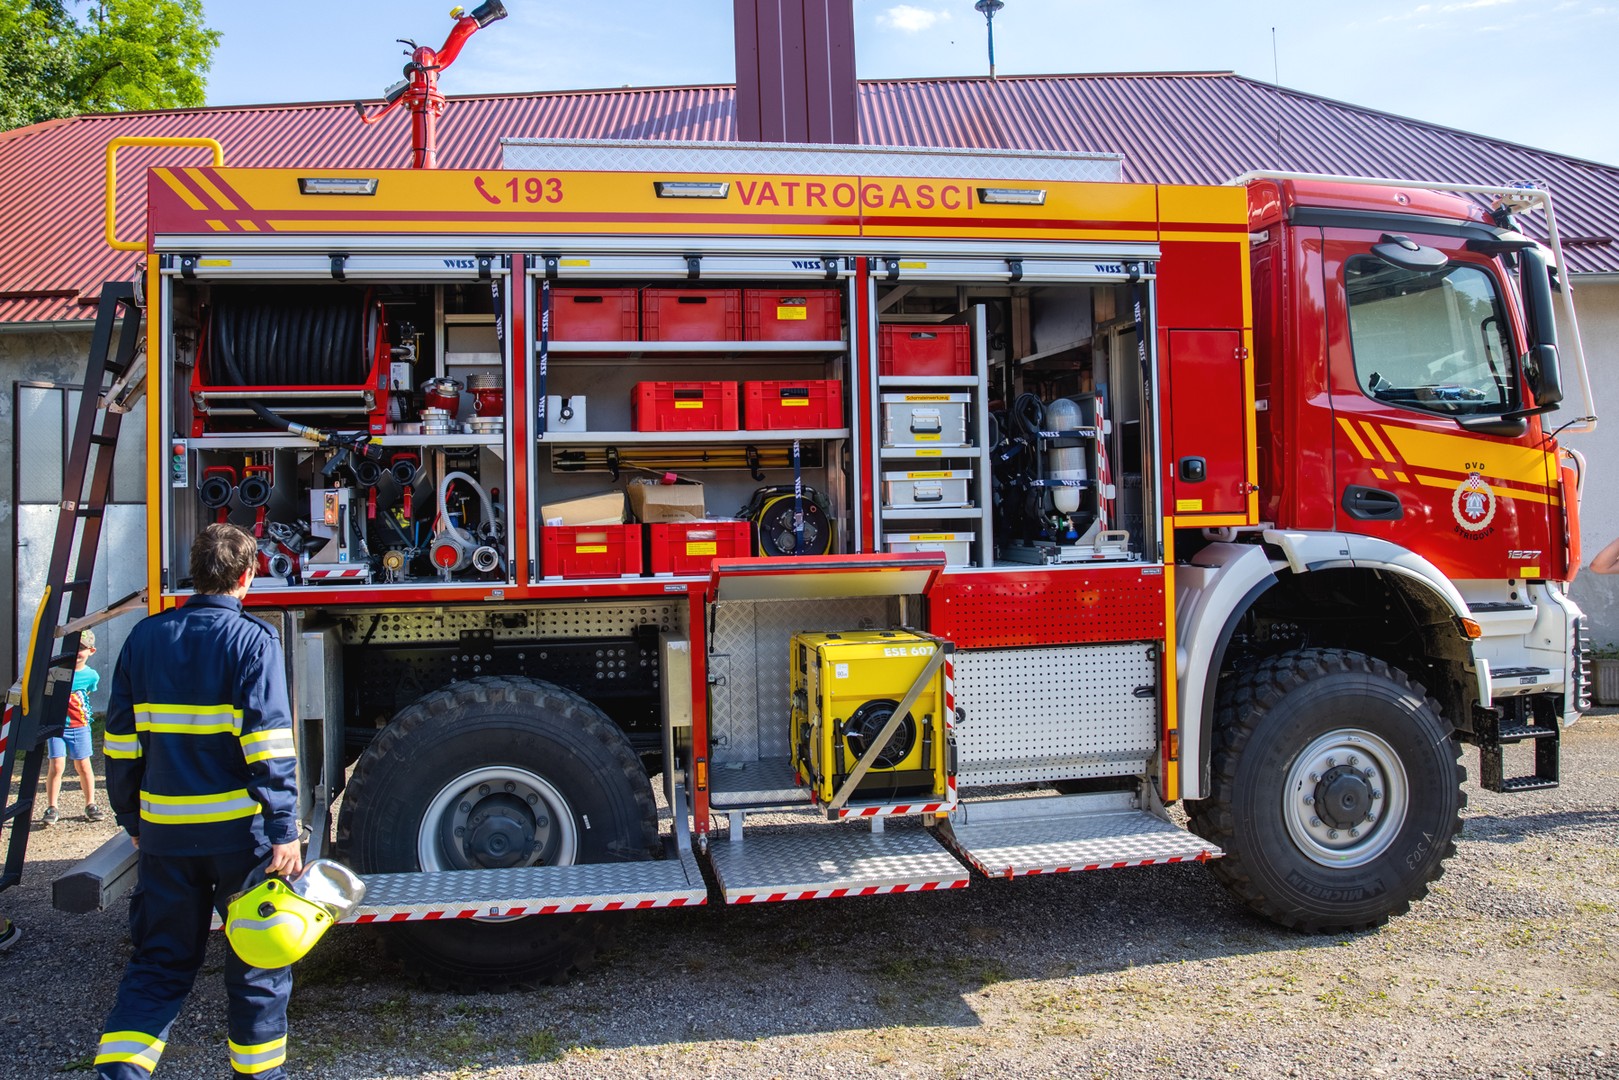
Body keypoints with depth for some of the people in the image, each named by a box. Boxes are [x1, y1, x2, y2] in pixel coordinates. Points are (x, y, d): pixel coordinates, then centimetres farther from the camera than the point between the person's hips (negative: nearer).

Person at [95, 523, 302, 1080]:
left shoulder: (145, 637, 6)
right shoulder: (252, 639, -10)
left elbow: (121, 742, 9)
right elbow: (268, 747, -16)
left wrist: (133, 820, 19)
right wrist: (285, 832, -14)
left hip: (164, 832, 5)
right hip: (239, 830, -4)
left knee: (159, 963, 16)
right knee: (258, 963, 11)